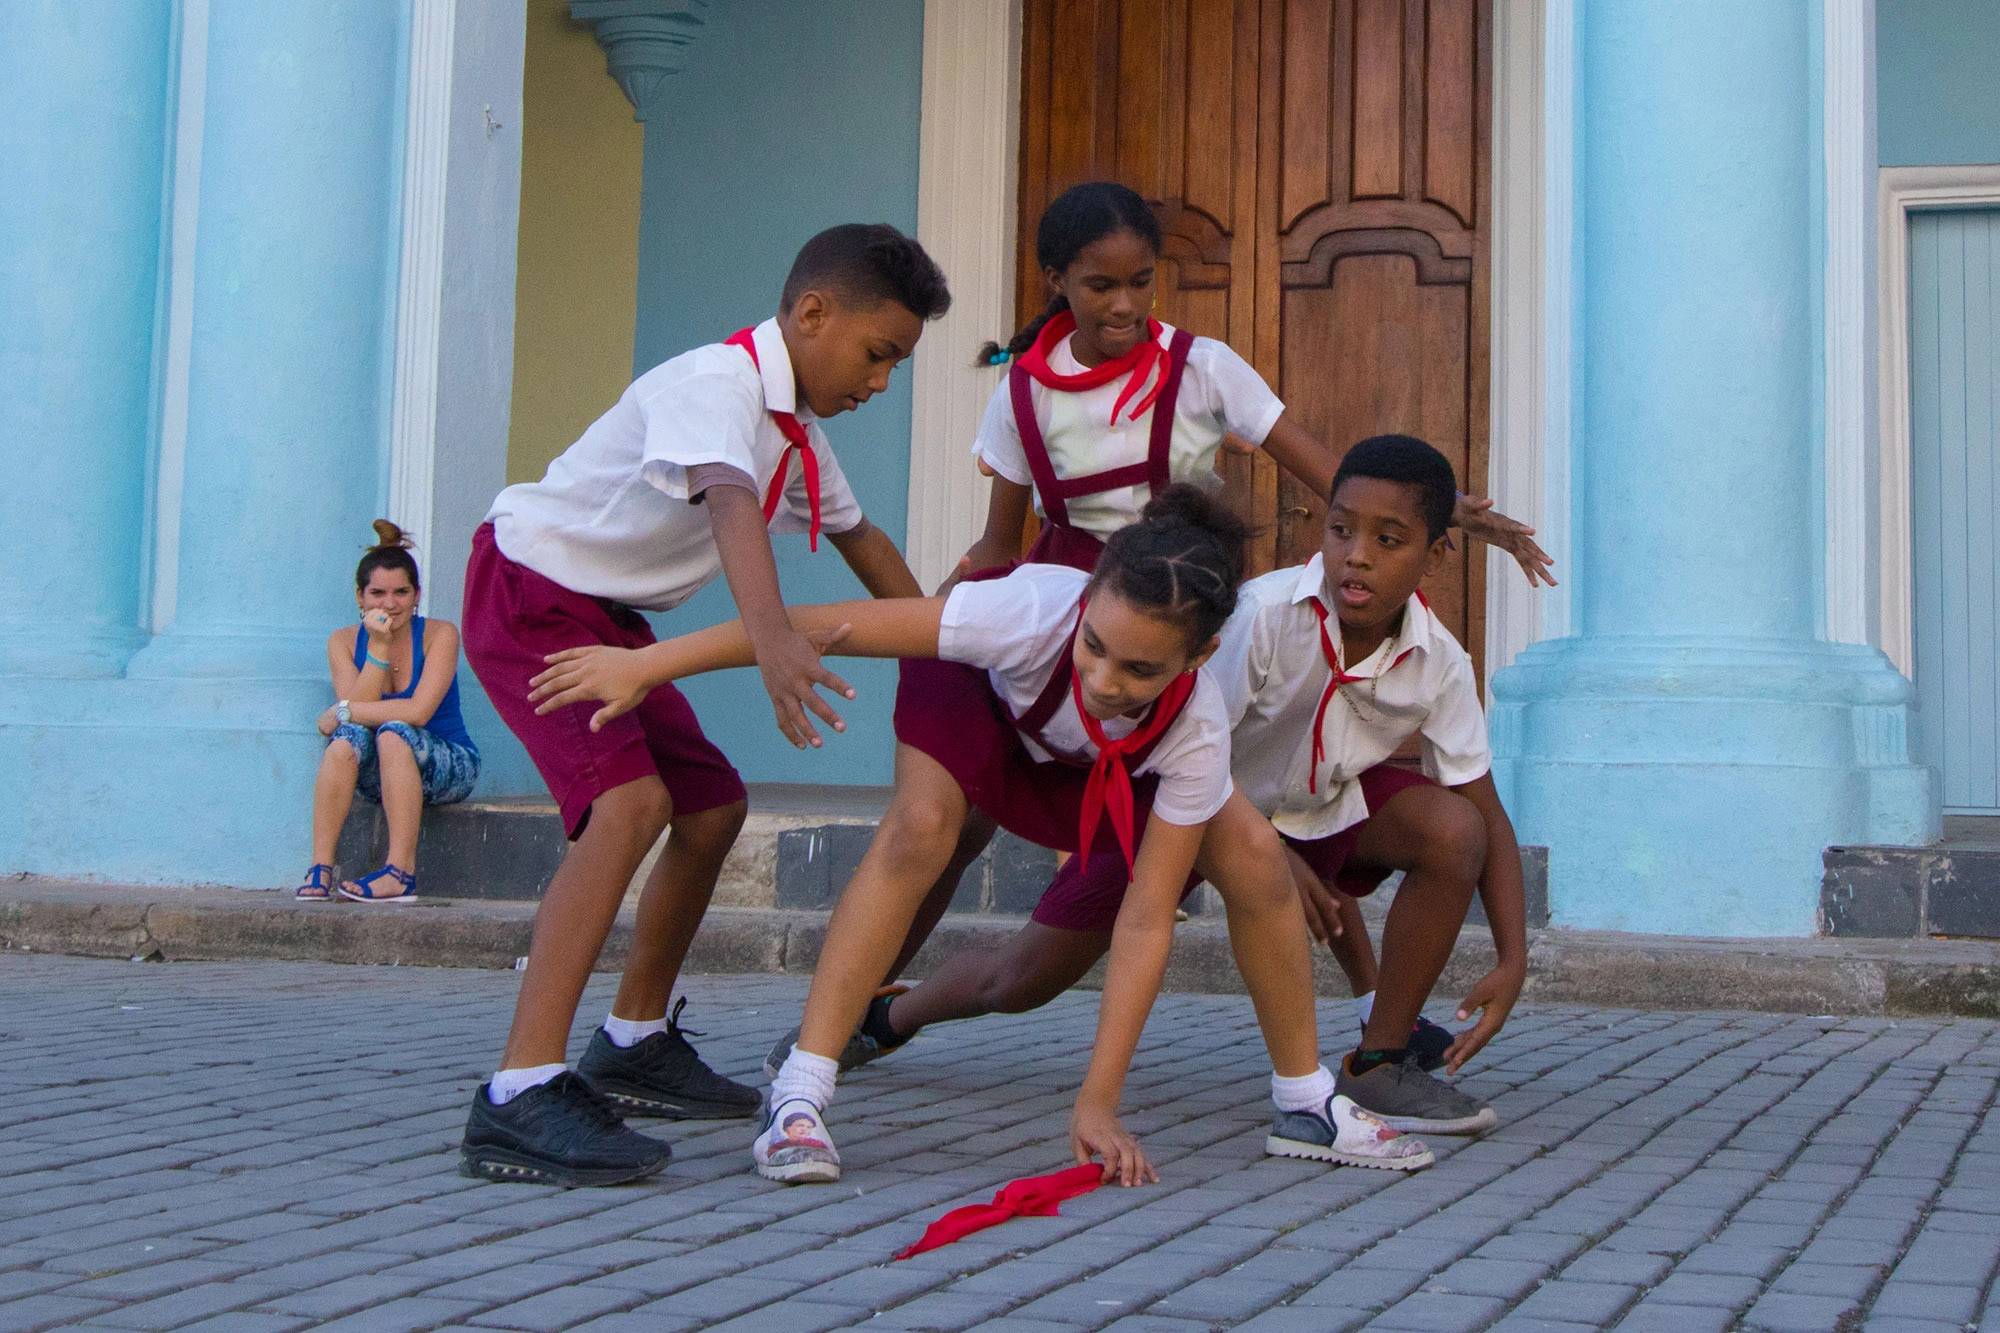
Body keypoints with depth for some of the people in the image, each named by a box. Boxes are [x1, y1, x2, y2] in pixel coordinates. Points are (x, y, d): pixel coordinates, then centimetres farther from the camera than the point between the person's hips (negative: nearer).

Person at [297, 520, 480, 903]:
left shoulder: (439, 635, -10)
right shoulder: (344, 641, 0)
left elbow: (419, 711, -22)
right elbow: (358, 706, -15)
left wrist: (342, 713, -18)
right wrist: (378, 647, -20)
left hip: (448, 766, -3)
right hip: (381, 776, 3)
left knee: (394, 732, -32)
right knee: (348, 737, -28)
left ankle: (401, 872, -36)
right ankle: (320, 867, -30)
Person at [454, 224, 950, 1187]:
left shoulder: (795, 430, 8)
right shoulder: (720, 384, -23)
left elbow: (858, 538, 24)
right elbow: (728, 504, -43)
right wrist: (772, 638, -60)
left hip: (608, 613, 10)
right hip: (528, 591, -10)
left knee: (711, 804, 14)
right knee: (631, 802, -28)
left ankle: (635, 1045, 30)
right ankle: (520, 1097, -32)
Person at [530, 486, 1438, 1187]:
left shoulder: (1195, 729, -36)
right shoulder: (1033, 614, -45)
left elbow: (1146, 918, -33)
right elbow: (832, 628, -42)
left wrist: (1097, 1103, -34)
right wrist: (644, 665, -41)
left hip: (1113, 772, 2)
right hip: (983, 703, -2)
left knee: (1254, 857, -18)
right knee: (919, 828, -34)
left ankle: (1306, 1106, 3)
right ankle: (798, 1098, -29)